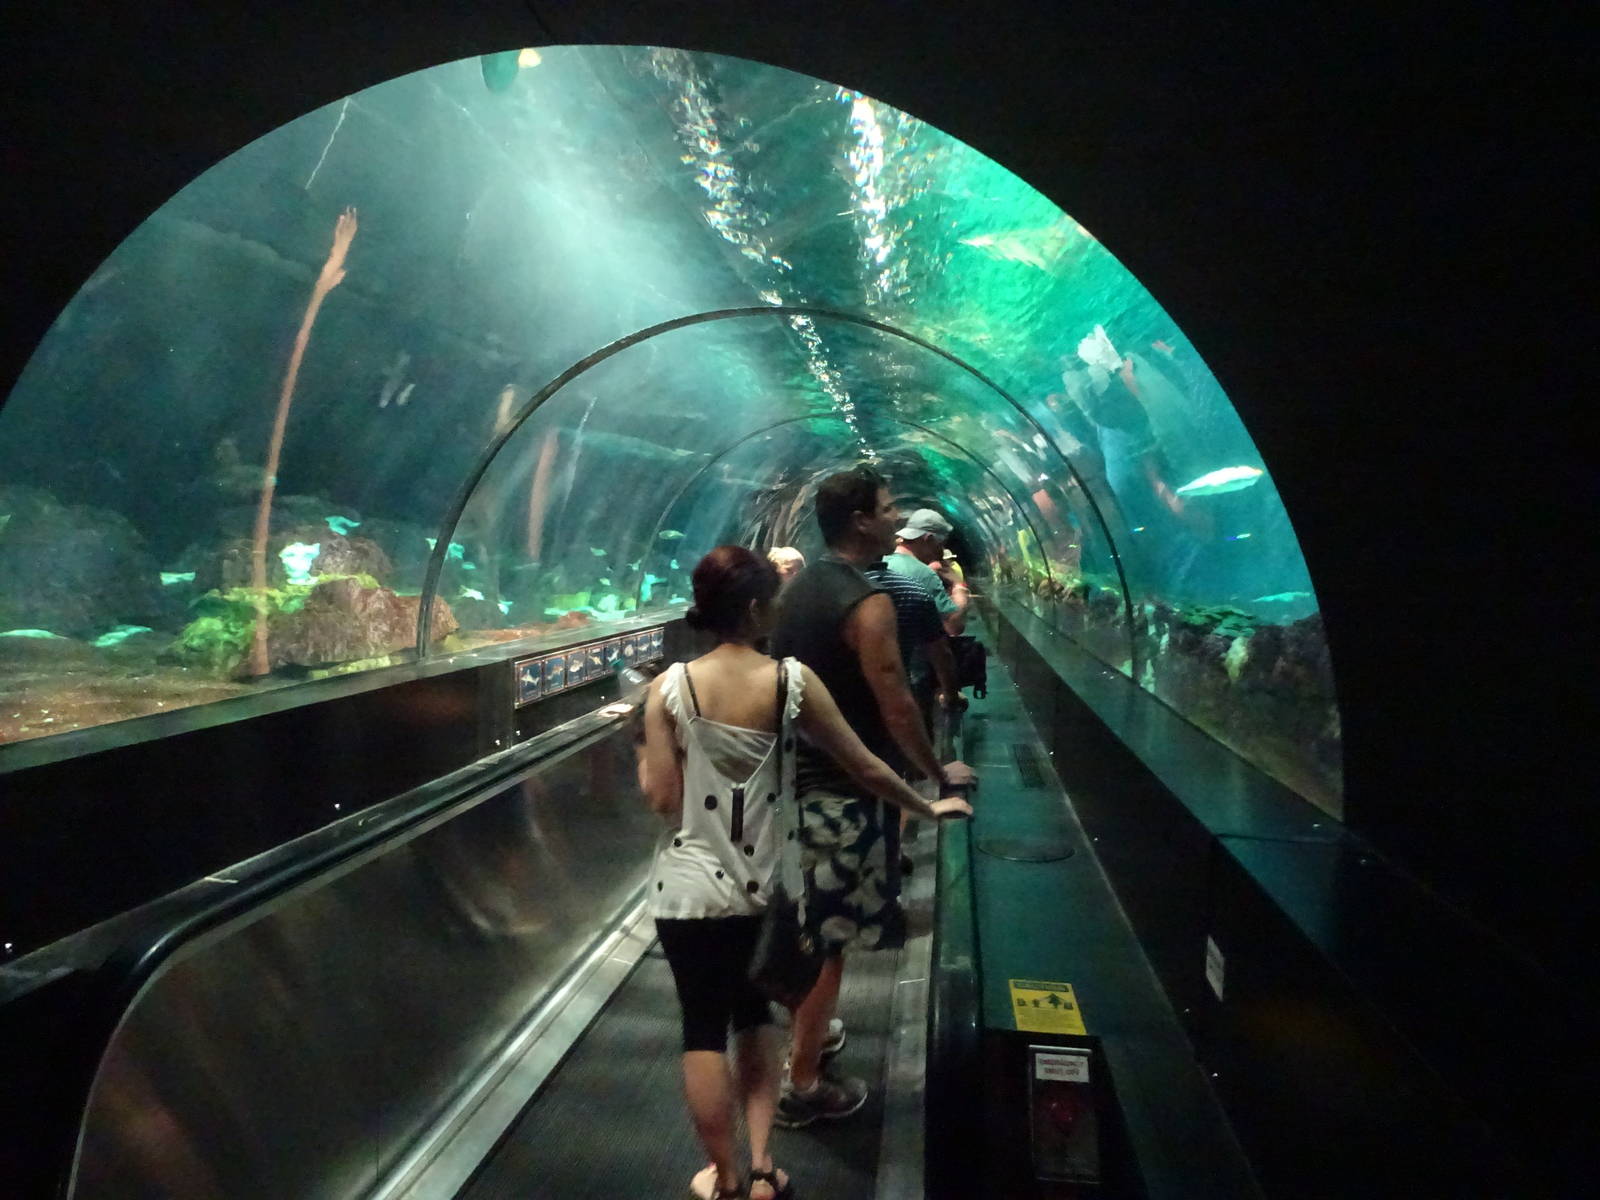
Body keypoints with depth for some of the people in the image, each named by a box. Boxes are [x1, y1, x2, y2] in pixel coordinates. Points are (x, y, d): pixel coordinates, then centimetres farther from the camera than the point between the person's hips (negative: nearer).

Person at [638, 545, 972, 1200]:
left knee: (703, 1032, 14)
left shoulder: (670, 686, -13)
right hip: (766, 885, 2)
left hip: (692, 887, -1)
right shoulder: (793, 680, -11)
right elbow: (864, 765, -4)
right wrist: (927, 806, 11)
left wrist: (645, 758, 9)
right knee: (754, 1016, 24)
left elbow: (661, 797, -11)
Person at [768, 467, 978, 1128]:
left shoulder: (798, 587, 7)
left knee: (802, 921, 24)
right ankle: (803, 1086, 15)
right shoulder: (867, 603, -20)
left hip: (794, 777, 9)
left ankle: (802, 1028, 43)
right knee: (826, 939, 3)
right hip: (838, 791, -9)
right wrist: (940, 774, -6)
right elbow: (896, 707, -20)